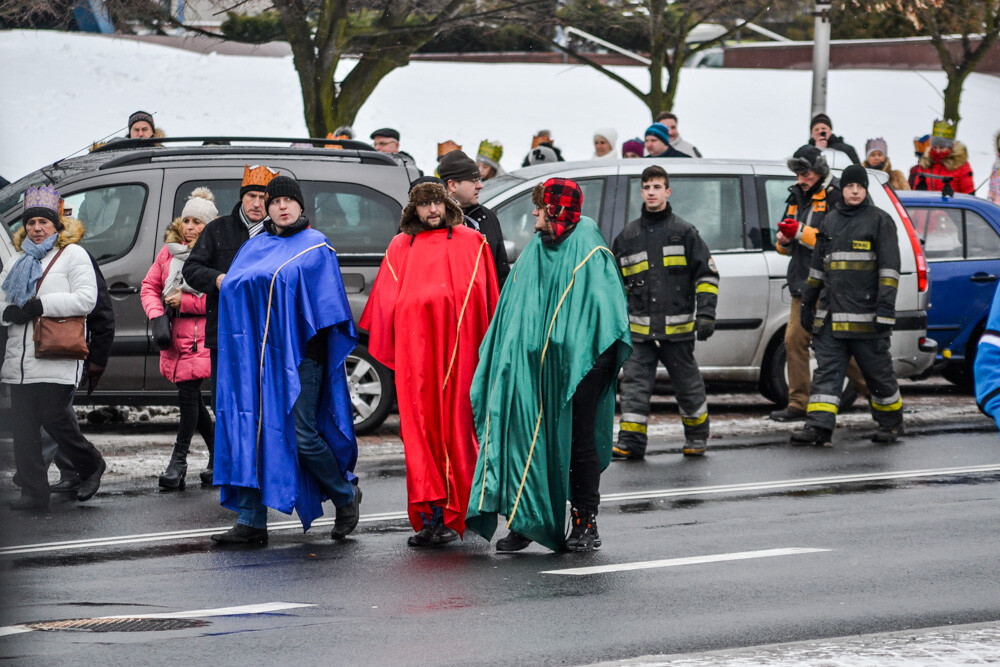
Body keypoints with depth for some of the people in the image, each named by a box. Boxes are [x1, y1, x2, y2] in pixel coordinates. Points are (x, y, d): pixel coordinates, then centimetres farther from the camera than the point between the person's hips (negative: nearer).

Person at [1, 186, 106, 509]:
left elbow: (86, 299, -10)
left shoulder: (72, 254, 2)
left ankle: (91, 465, 15)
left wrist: (40, 306, -15)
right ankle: (33, 492, 2)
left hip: (56, 357, -6)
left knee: (54, 416, -10)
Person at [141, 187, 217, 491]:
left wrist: (185, 301, -15)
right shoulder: (169, 251, 11)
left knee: (188, 395, -9)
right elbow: (149, 286, 14)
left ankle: (178, 461, -2)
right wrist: (156, 314, -4)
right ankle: (218, 455, 26)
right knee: (192, 398, 11)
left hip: (203, 338, -6)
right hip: (174, 337, 6)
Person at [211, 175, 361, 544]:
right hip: (257, 354, 5)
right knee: (250, 432, -3)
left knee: (301, 435, -9)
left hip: (298, 353, -5)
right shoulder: (254, 248, 17)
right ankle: (251, 522, -2)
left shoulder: (315, 246, 3)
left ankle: (345, 495, 15)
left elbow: (328, 305, -1)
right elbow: (232, 288, 12)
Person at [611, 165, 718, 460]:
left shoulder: (685, 232, 3)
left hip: (677, 326, -2)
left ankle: (697, 436, 24)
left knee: (687, 385, 7)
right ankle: (630, 442, -5)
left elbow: (707, 274, 4)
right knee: (634, 384, -5)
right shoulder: (627, 236, 12)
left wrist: (706, 314, -6)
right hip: (639, 328, 2)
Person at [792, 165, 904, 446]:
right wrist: (808, 303, 21)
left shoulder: (879, 220, 0)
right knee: (826, 370, -5)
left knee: (878, 371, 4)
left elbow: (889, 267, -6)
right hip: (830, 316, 5)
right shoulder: (830, 222, 16)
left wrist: (886, 307, -15)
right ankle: (819, 426, -11)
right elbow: (817, 266, 24)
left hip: (866, 314, -5)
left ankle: (891, 424, 19)